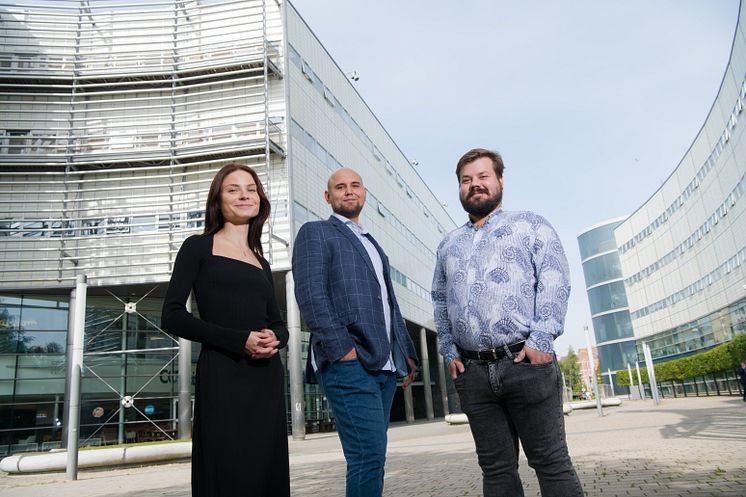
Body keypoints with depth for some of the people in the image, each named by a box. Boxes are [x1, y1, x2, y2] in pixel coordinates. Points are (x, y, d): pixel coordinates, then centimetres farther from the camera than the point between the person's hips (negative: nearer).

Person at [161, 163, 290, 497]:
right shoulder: (198, 247, 3)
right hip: (221, 375, -5)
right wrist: (239, 340, -16)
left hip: (267, 378, 5)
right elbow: (172, 316, -6)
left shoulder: (262, 264, 18)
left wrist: (274, 340, -5)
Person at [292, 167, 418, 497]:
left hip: (384, 364, 7)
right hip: (348, 363, -7)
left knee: (372, 455, 9)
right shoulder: (315, 232, 4)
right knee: (369, 455, -13)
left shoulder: (372, 244, 27)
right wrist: (341, 349, -18)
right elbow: (310, 295, -9)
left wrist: (407, 353, 18)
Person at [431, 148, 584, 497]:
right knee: (496, 468, 9)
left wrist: (540, 339, -13)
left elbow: (554, 283, -2)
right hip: (472, 372, 4)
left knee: (552, 463, 0)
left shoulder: (530, 226, 10)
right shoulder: (448, 245, 22)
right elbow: (440, 301, 21)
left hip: (525, 363, -4)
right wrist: (449, 351, 8)